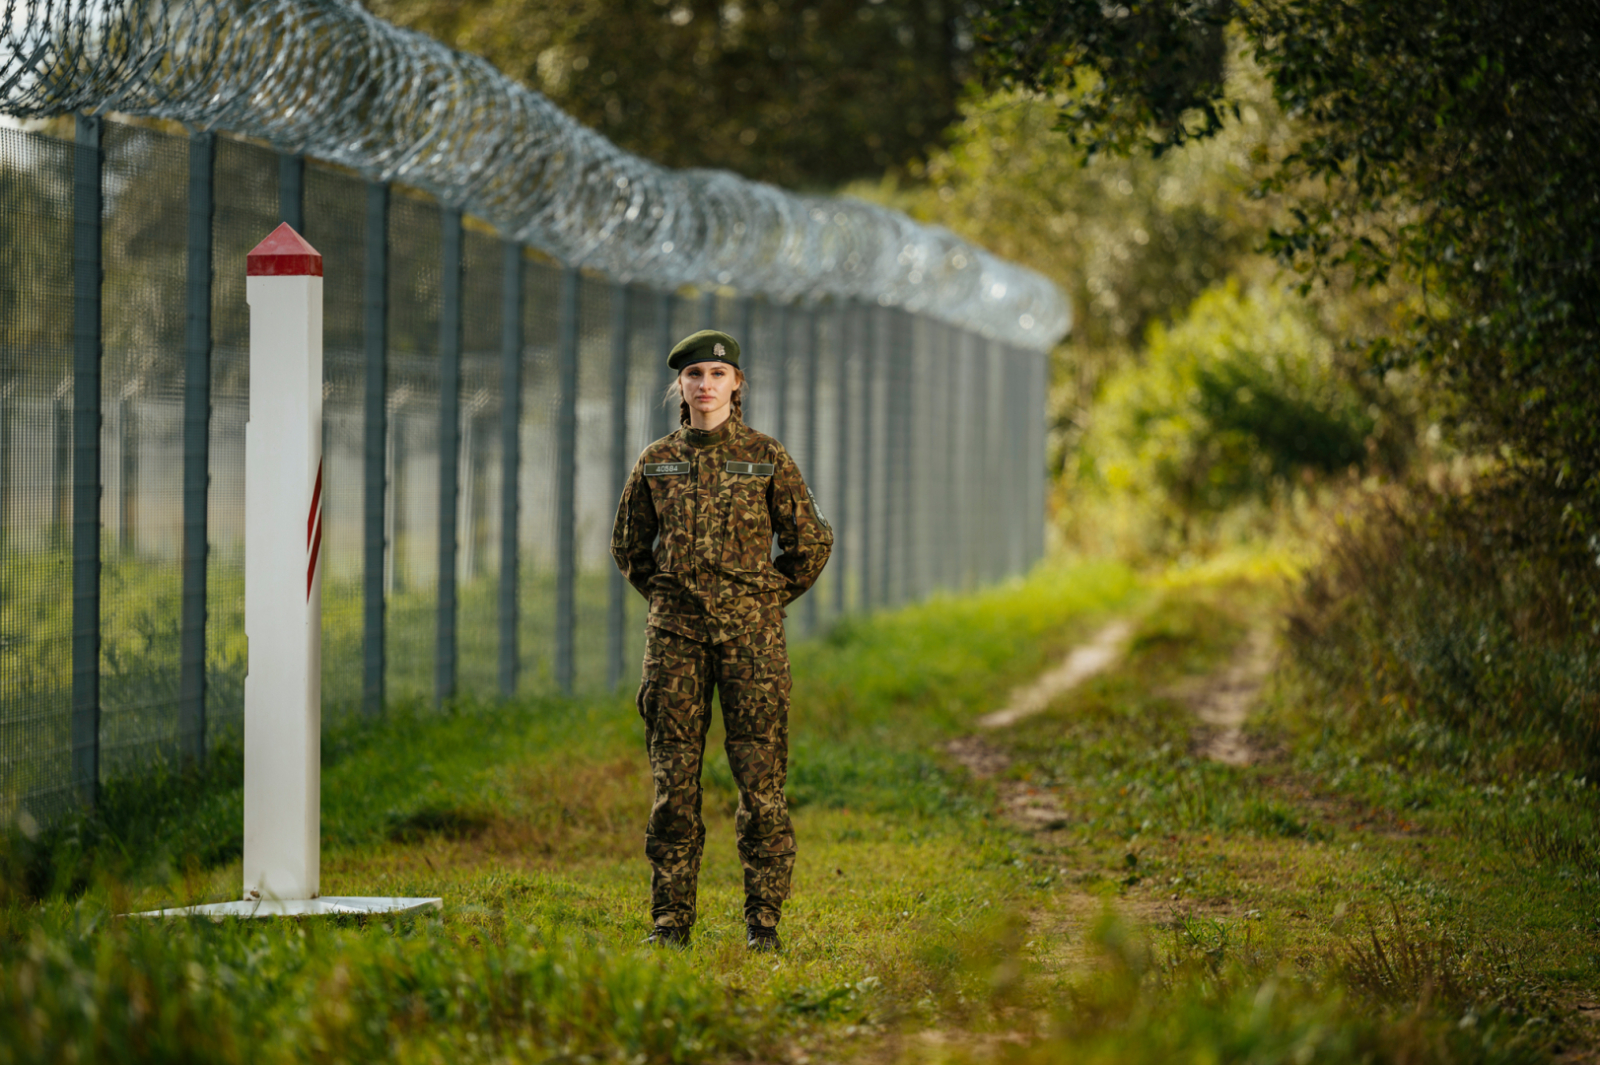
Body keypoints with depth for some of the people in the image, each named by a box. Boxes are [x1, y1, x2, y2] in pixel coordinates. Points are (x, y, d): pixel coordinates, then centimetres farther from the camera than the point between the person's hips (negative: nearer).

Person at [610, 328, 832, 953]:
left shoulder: (766, 458, 2)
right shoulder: (657, 463, 8)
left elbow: (811, 544, 7)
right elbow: (628, 545, 21)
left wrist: (765, 600, 8)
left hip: (749, 634, -2)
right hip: (675, 633, 2)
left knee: (761, 778, -4)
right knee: (673, 778, 1)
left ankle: (763, 922, 1)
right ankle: (671, 917, 6)